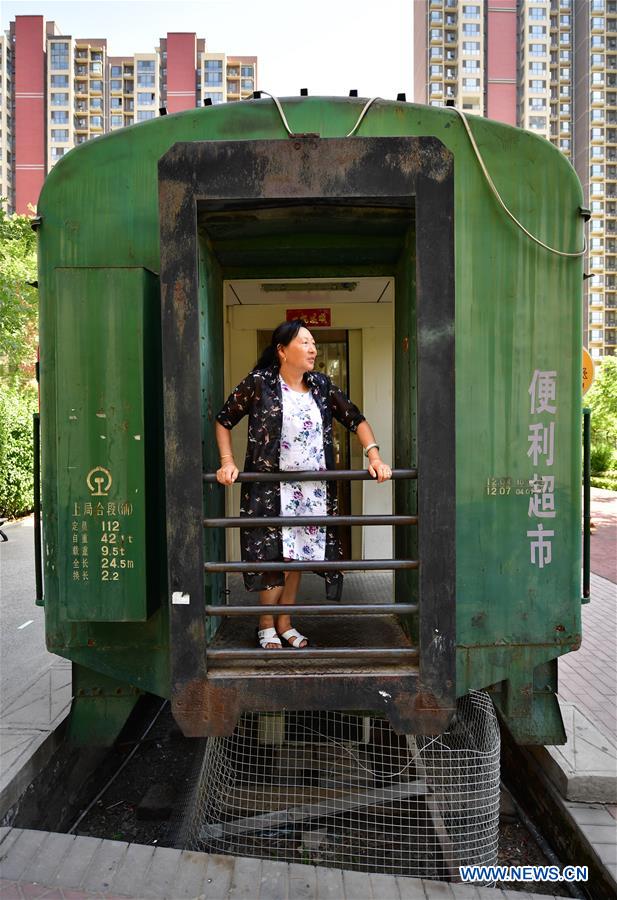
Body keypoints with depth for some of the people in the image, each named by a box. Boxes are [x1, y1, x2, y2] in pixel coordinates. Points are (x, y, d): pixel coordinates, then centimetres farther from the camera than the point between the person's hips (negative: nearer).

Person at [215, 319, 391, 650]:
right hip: (270, 487, -4)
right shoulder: (259, 383, -6)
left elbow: (355, 419, 10)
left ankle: (285, 622, 26)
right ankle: (266, 625, 17)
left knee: (297, 554, 11)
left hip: (313, 489, 4)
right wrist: (227, 462, -7)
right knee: (275, 556, -3)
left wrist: (374, 456, -3)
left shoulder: (321, 384, 6)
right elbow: (223, 420, 2)